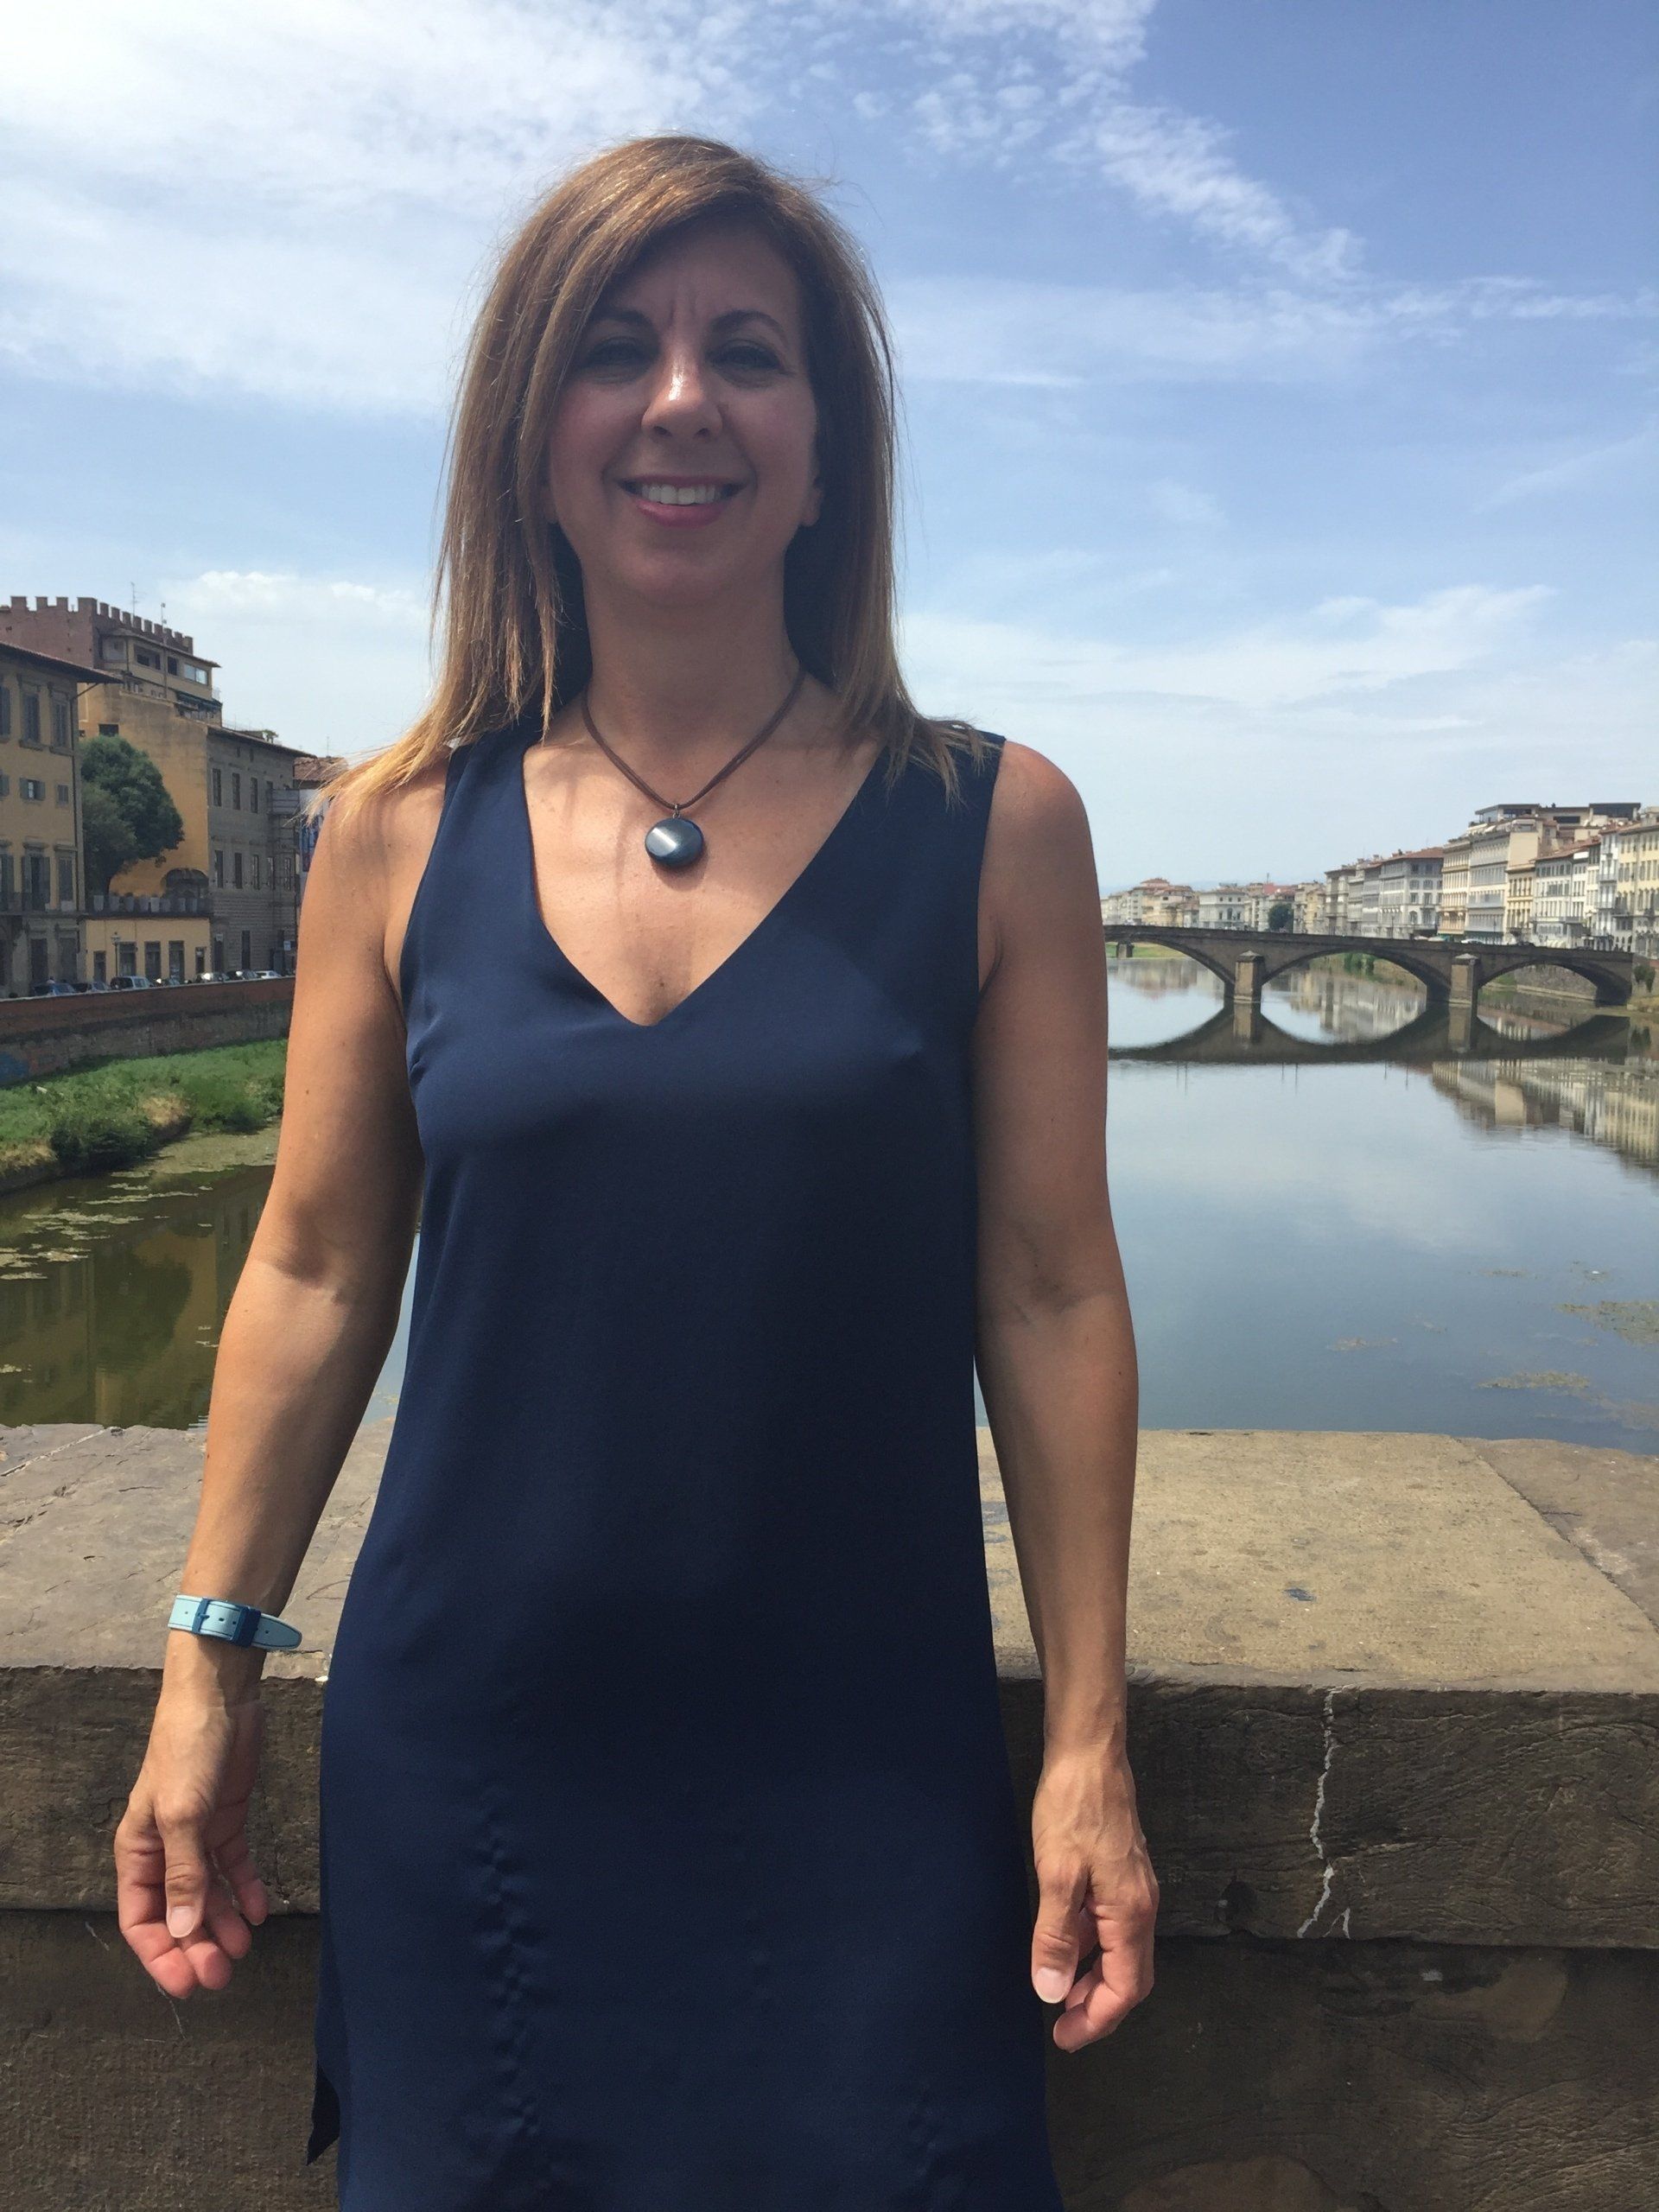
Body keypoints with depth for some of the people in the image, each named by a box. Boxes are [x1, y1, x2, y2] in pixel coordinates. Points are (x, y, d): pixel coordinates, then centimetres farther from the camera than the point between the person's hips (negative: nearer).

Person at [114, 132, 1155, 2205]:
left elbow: (1050, 1298, -5)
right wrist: (208, 1668, 6)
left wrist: (1090, 1742, -2)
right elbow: (314, 1275, 4)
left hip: (866, 1764, -1)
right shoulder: (398, 828, -1)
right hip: (460, 1754, 2)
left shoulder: (991, 826, -6)